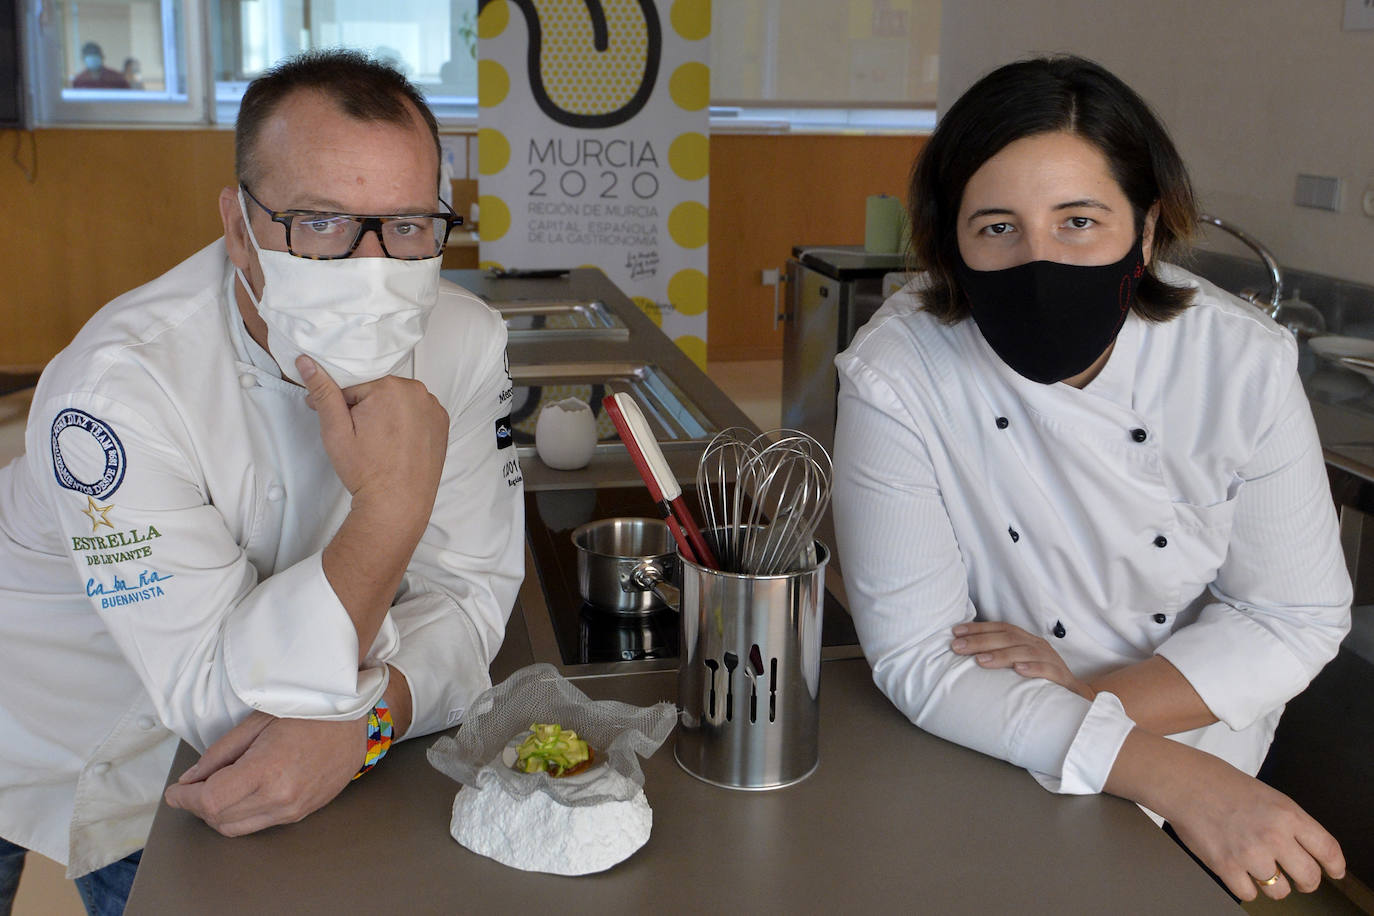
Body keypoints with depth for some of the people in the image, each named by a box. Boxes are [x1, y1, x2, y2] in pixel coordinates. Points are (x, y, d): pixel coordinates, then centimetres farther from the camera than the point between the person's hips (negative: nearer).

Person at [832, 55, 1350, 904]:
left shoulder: (1245, 363, -13)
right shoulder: (893, 378, -19)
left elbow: (1296, 617, -4)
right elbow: (918, 658, -17)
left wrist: (1088, 697, -17)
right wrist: (1169, 778, -25)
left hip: (1205, 768, 2)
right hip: (989, 782, -1)